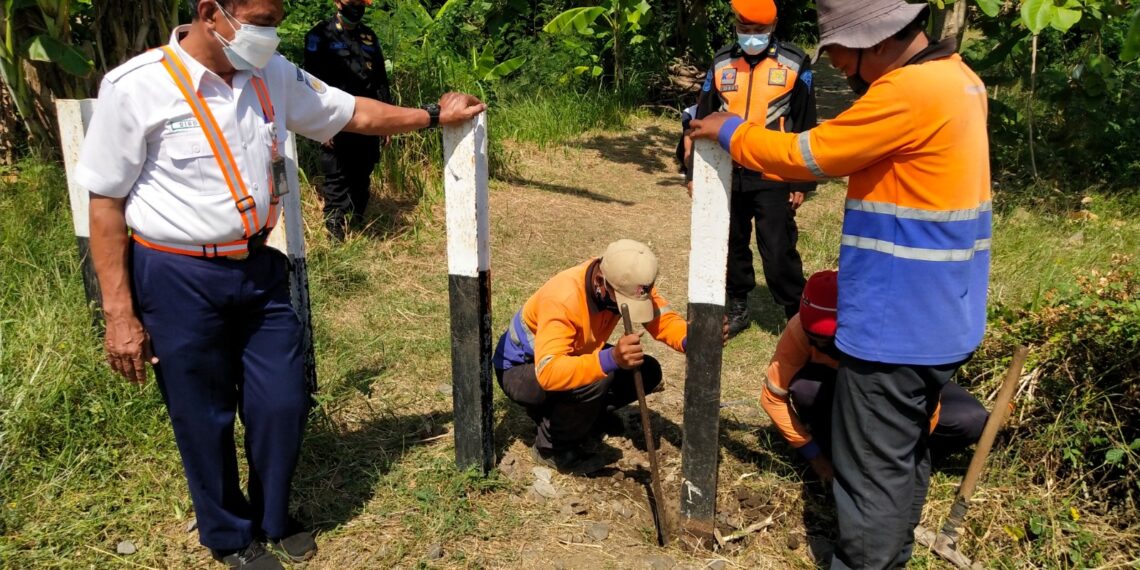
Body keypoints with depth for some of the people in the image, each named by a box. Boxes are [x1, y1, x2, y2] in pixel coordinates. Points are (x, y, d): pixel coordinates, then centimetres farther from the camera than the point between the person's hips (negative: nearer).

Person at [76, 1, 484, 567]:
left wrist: (434, 115, 13)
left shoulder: (273, 74, 0)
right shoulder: (134, 88, -14)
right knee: (204, 419, 10)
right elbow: (105, 203, -10)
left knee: (283, 403, 10)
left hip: (259, 268, 5)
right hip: (178, 280, -4)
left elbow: (353, 113, 13)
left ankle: (272, 519, 38)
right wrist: (119, 313, -11)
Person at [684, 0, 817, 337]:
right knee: (730, 245, 12)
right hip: (726, 174, 4)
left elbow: (805, 127, 1)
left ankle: (798, 317, 11)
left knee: (778, 252, -4)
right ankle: (738, 308, 28)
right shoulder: (720, 64, 8)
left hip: (773, 178, -3)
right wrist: (695, 172, 8)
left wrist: (802, 182, -3)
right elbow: (702, 119, 11)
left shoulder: (795, 65, 0)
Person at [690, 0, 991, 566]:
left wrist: (728, 132, 1)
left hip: (897, 324, -10)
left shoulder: (908, 91, -22)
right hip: (935, 317, 10)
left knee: (872, 469, 4)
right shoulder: (955, 77, 9)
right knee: (904, 452, 23)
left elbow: (804, 156, -15)